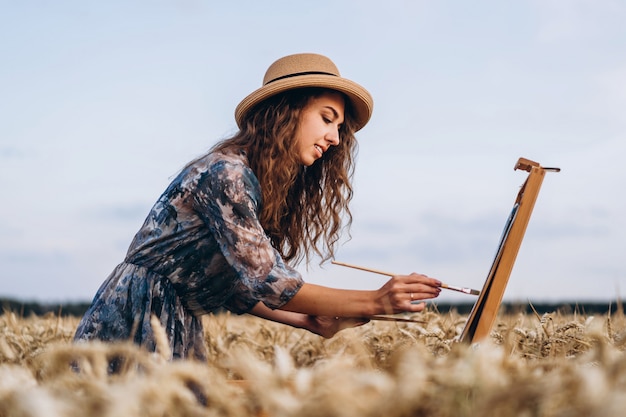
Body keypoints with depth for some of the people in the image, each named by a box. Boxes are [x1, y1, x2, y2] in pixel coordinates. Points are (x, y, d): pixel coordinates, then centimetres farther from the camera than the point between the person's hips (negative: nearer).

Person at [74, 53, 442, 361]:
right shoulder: (225, 173, -18)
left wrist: (310, 321, 3)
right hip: (134, 323, -9)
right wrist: (374, 302, -22)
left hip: (177, 332, 9)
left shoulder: (266, 187, 12)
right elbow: (265, 281, -22)